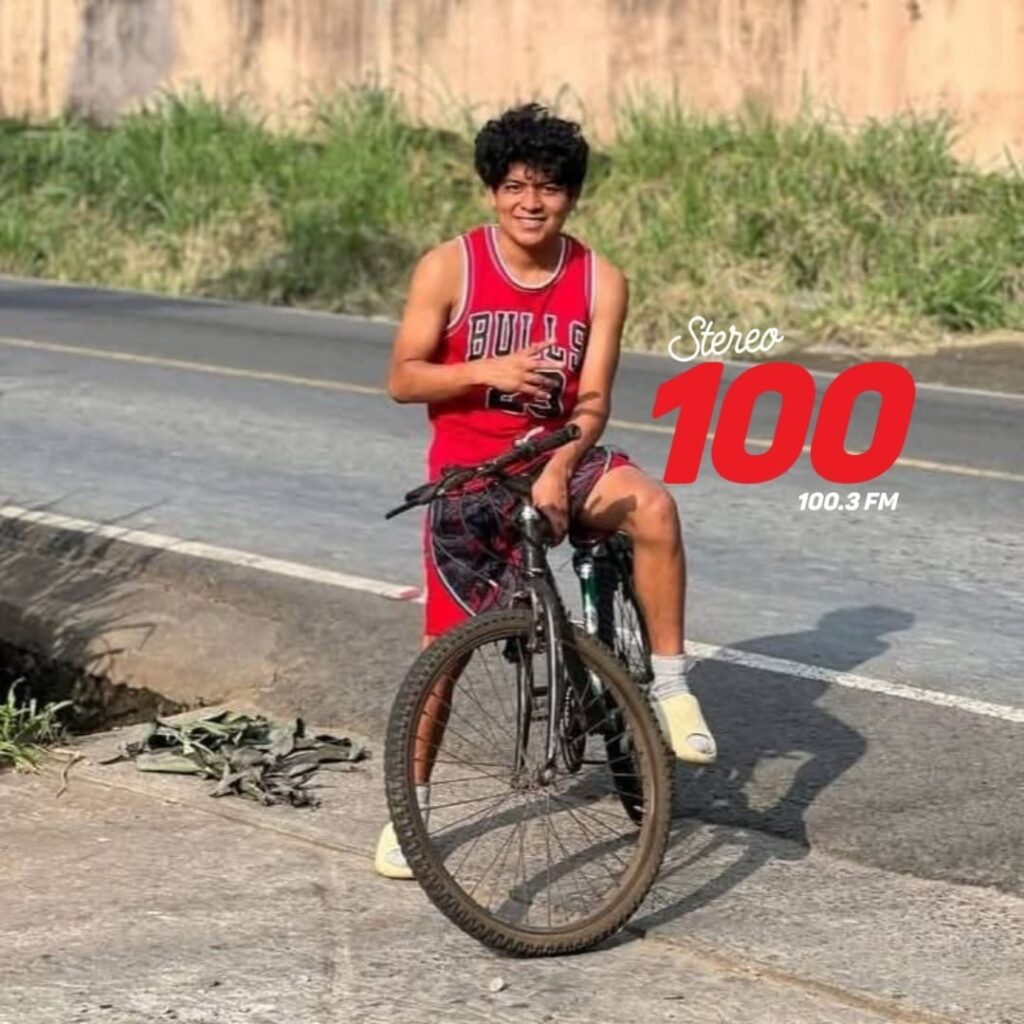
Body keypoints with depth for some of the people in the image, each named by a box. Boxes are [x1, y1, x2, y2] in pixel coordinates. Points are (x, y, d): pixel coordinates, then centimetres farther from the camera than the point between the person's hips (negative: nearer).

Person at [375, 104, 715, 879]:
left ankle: (670, 684, -18)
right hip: (468, 472, -1)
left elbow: (592, 400, -9)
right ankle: (410, 806, 18)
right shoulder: (449, 268, -9)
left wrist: (559, 471, -27)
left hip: (559, 458, 1)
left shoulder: (601, 283, -6)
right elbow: (403, 378, -8)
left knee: (652, 502, -31)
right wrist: (486, 371, -25)